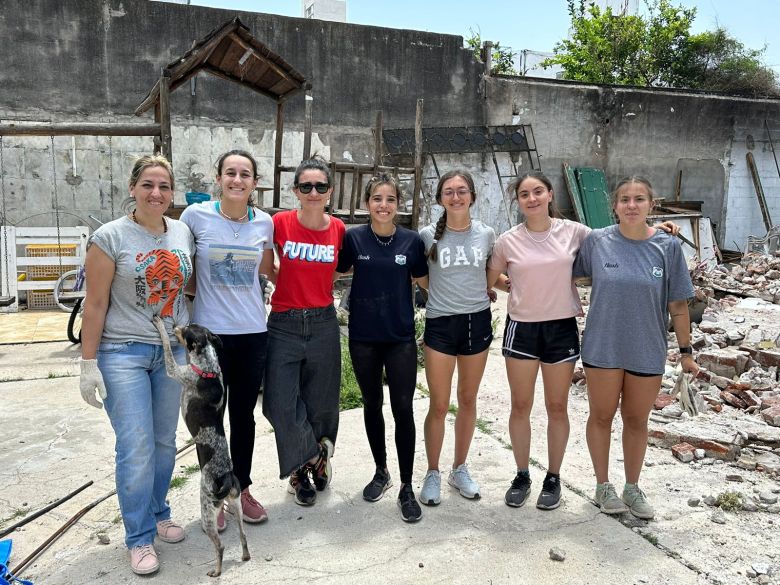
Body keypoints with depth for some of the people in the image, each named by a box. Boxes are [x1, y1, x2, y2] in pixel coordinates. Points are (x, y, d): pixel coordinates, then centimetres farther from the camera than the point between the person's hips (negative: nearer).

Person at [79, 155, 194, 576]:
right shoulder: (110, 237, -9)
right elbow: (95, 303, -8)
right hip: (123, 352, -4)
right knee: (136, 447, -4)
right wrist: (89, 363, -9)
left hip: (174, 350, 4)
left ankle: (158, 513, 34)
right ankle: (139, 538, 13)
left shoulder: (184, 233, 3)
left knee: (165, 441, 13)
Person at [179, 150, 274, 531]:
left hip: (253, 332, 2)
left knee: (244, 415, 14)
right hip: (208, 331, -2)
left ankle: (242, 489, 32)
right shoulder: (196, 215, -6)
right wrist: (197, 290, 0)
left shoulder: (264, 222, 1)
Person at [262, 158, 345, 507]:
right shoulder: (280, 223, -7)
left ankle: (302, 469, 37)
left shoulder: (338, 229, -1)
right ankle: (315, 457, 24)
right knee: (281, 403, -3)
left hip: (323, 324, 2)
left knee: (321, 403, 11)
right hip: (284, 324, -1)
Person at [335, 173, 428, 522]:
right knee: (372, 405, 14)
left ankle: (406, 488, 12)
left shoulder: (411, 240, -3)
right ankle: (381, 472, 34)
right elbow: (337, 271, 10)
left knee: (403, 409, -1)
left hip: (401, 337, -1)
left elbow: (423, 280, 10)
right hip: (363, 336, 1)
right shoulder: (353, 238, -3)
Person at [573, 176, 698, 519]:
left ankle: (632, 488, 34)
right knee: (601, 416, 11)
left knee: (636, 420, 14)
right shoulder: (596, 241, -7)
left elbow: (678, 304, -1)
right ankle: (603, 485, 31)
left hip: (647, 350, 1)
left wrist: (686, 351, 3)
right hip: (603, 347, 0)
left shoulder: (667, 247, -5)